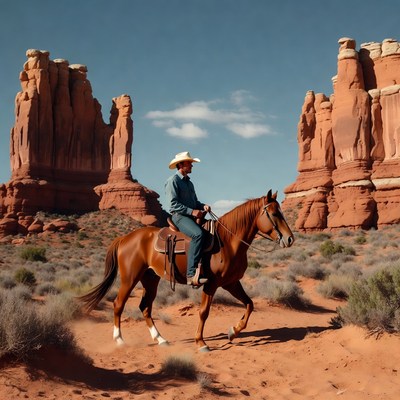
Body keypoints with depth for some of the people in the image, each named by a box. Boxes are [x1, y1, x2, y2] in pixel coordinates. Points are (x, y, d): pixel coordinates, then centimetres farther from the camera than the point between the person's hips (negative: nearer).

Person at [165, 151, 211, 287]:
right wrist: (192, 211, -20)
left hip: (191, 217, 9)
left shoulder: (189, 183, 23)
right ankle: (191, 274, -38)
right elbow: (173, 204, -14)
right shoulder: (172, 181, -4)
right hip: (179, 216, -9)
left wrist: (203, 206, 4)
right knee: (198, 234, -34)